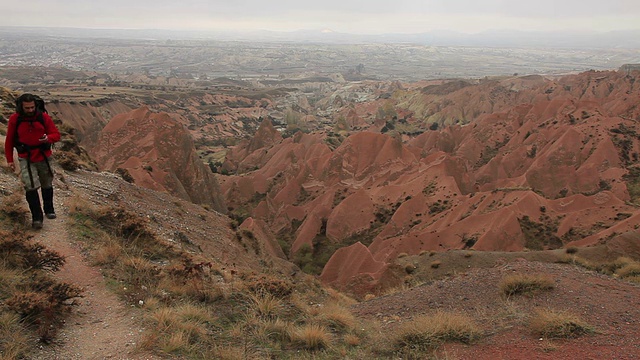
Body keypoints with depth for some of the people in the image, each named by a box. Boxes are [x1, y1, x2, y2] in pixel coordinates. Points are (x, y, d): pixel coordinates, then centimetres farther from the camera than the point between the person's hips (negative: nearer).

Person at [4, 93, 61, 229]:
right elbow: (9, 140, 0)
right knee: (31, 187, -13)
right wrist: (9, 160, 0)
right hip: (26, 159, -1)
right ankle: (37, 218, -7)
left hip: (43, 157, 2)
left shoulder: (43, 117, -10)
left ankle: (49, 210, 36)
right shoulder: (14, 119, -9)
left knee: (47, 185, 15)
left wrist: (48, 138, -30)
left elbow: (56, 134, -7)